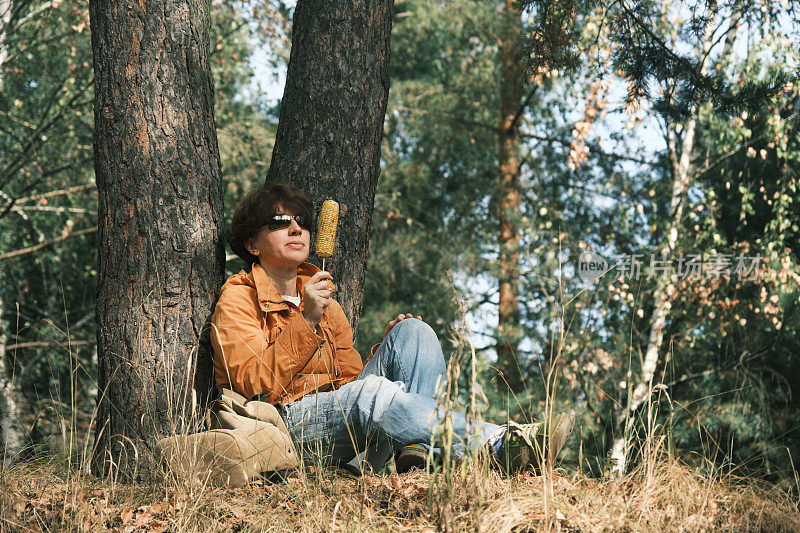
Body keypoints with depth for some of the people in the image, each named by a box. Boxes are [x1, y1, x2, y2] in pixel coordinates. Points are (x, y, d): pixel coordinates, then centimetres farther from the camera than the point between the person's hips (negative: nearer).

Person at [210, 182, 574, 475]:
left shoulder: (321, 299, 26)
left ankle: (419, 449, -34)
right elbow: (254, 384, -13)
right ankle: (495, 444, -42)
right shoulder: (237, 300, 4)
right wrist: (307, 322, -21)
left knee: (413, 332, -9)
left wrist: (388, 350, 1)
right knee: (369, 392, -37)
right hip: (286, 423, -7)